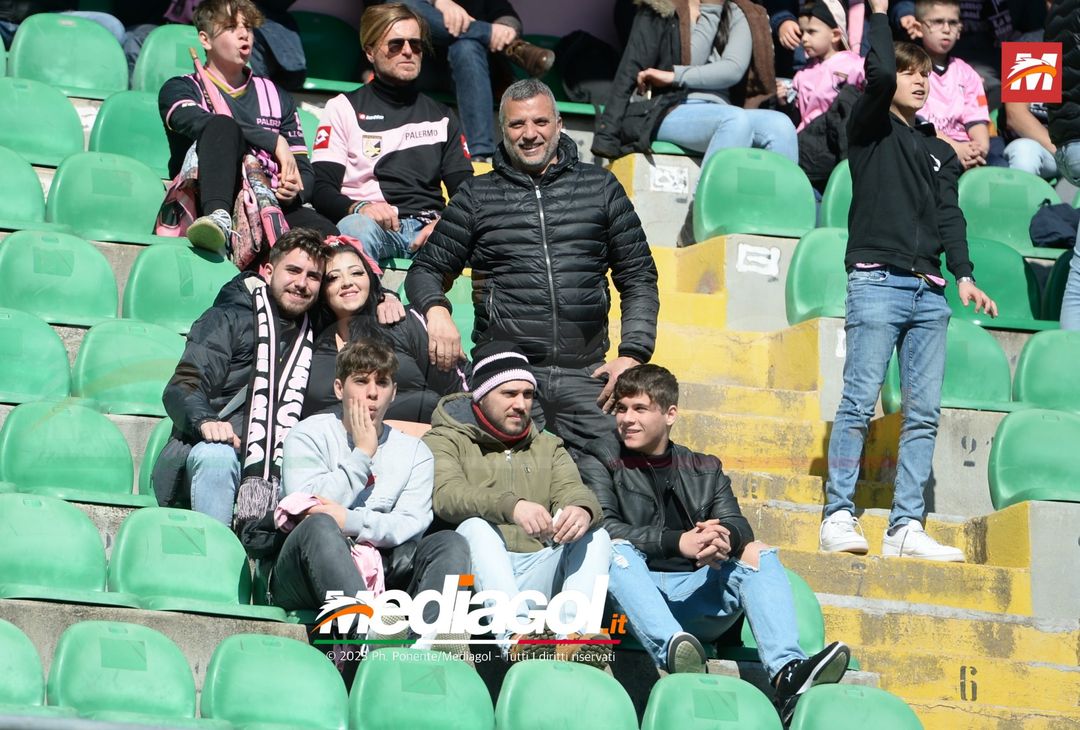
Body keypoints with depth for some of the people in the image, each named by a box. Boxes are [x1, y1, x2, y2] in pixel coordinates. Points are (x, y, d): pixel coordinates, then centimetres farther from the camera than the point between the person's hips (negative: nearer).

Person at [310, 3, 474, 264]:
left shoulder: (442, 117, 26)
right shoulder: (344, 108, 16)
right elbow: (322, 190, 5)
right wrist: (360, 208, -19)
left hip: (427, 230, 3)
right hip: (372, 224, -2)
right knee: (354, 228, -41)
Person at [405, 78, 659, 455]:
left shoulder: (600, 187, 14)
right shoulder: (477, 196, 13)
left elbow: (639, 278, 14)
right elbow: (427, 271, 13)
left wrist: (633, 354, 1)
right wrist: (436, 310, -10)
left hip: (586, 375, 1)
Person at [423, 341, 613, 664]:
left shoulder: (548, 447, 26)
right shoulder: (445, 441, 11)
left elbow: (572, 489, 5)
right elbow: (447, 495, -12)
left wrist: (582, 510, -23)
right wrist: (510, 506, -33)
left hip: (538, 573, 4)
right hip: (477, 576, -4)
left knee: (596, 536, -17)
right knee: (475, 527, -32)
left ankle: (573, 636, -42)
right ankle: (515, 634, -55)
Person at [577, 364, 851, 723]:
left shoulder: (704, 469, 21)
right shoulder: (599, 463, 10)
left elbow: (736, 524, 3)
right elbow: (603, 529, -9)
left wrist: (725, 537, -24)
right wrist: (678, 542, -23)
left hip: (696, 593, 3)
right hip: (637, 593, -3)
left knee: (757, 552, -18)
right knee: (618, 550, -31)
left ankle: (787, 674, -41)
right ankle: (673, 652, -60)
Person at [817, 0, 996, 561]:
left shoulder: (939, 152, 22)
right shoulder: (870, 129, 7)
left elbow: (949, 215, 10)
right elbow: (879, 76, -13)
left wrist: (962, 274, -5)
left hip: (929, 292, 5)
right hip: (877, 280, -5)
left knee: (924, 413, 0)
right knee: (860, 402, -10)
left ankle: (906, 527, 0)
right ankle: (838, 518, -8)